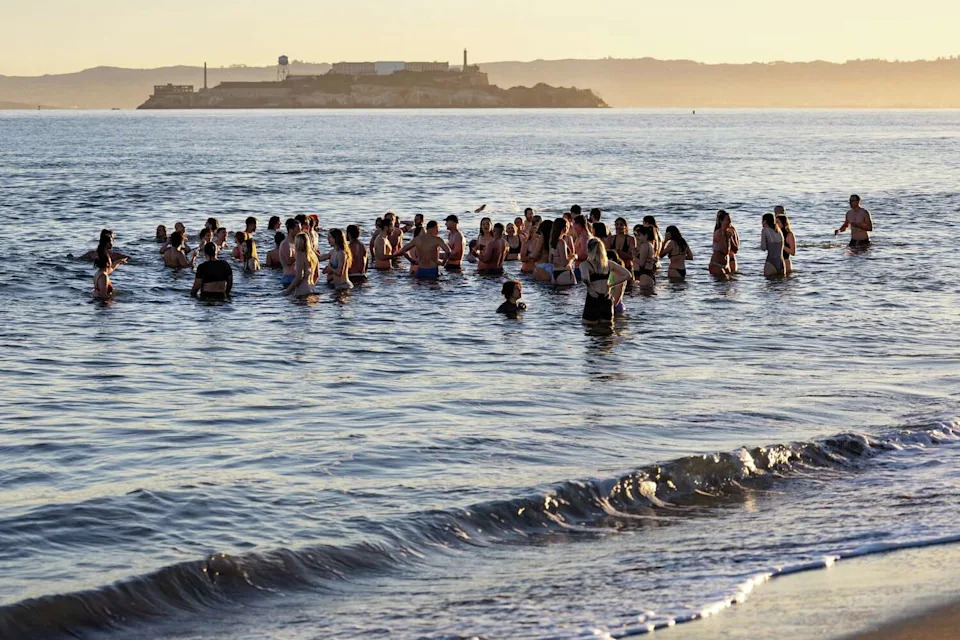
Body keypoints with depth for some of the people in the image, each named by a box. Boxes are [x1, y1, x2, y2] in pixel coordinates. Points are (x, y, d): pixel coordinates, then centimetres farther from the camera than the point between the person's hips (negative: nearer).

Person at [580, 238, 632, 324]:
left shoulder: (585, 264, -6)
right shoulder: (609, 264, 8)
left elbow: (585, 278, -28)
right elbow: (628, 276, 6)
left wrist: (590, 286, -7)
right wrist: (610, 285, 8)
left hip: (592, 302, -4)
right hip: (606, 302, 4)